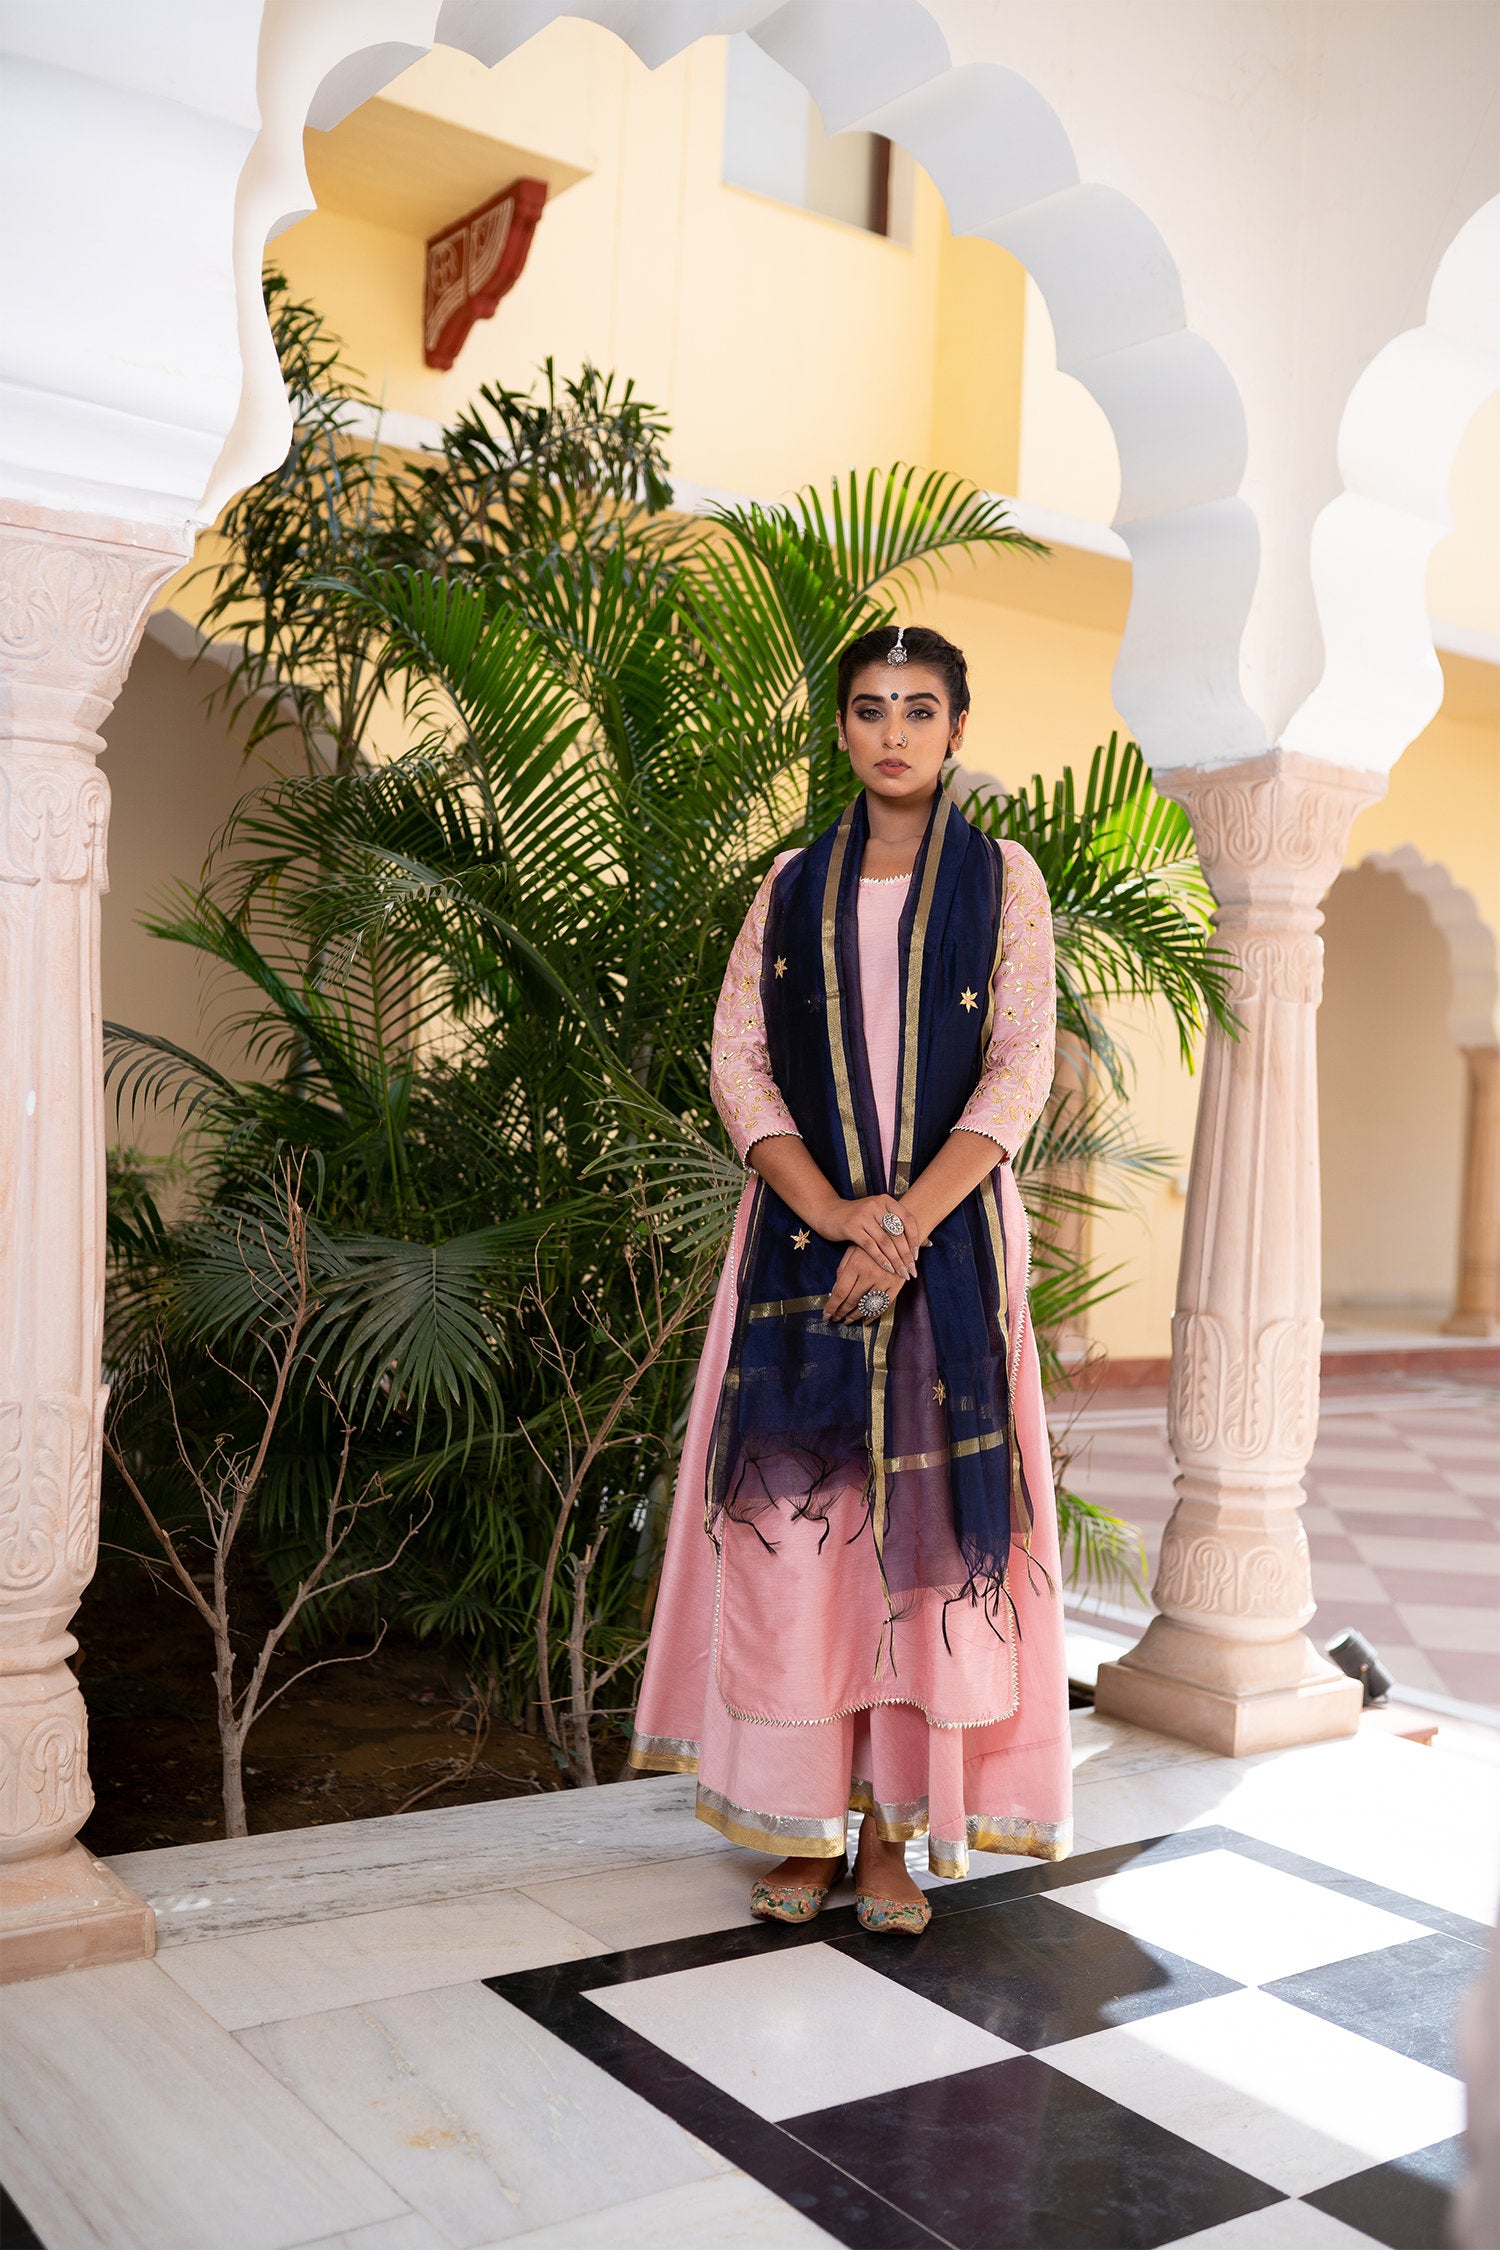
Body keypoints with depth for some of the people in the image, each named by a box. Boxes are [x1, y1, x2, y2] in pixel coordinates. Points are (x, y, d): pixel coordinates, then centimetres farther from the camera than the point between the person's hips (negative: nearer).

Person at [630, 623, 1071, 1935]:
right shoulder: (793, 887, 10)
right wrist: (830, 1212, -13)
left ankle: (894, 1835, 11)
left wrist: (905, 1225, -15)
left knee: (925, 1523, 0)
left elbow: (1019, 1075, -4)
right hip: (800, 1232, 2)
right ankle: (806, 1827, 13)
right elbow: (736, 1060, 2)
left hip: (952, 1233, -1)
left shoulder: (1002, 880, 5)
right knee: (793, 1523, 0)